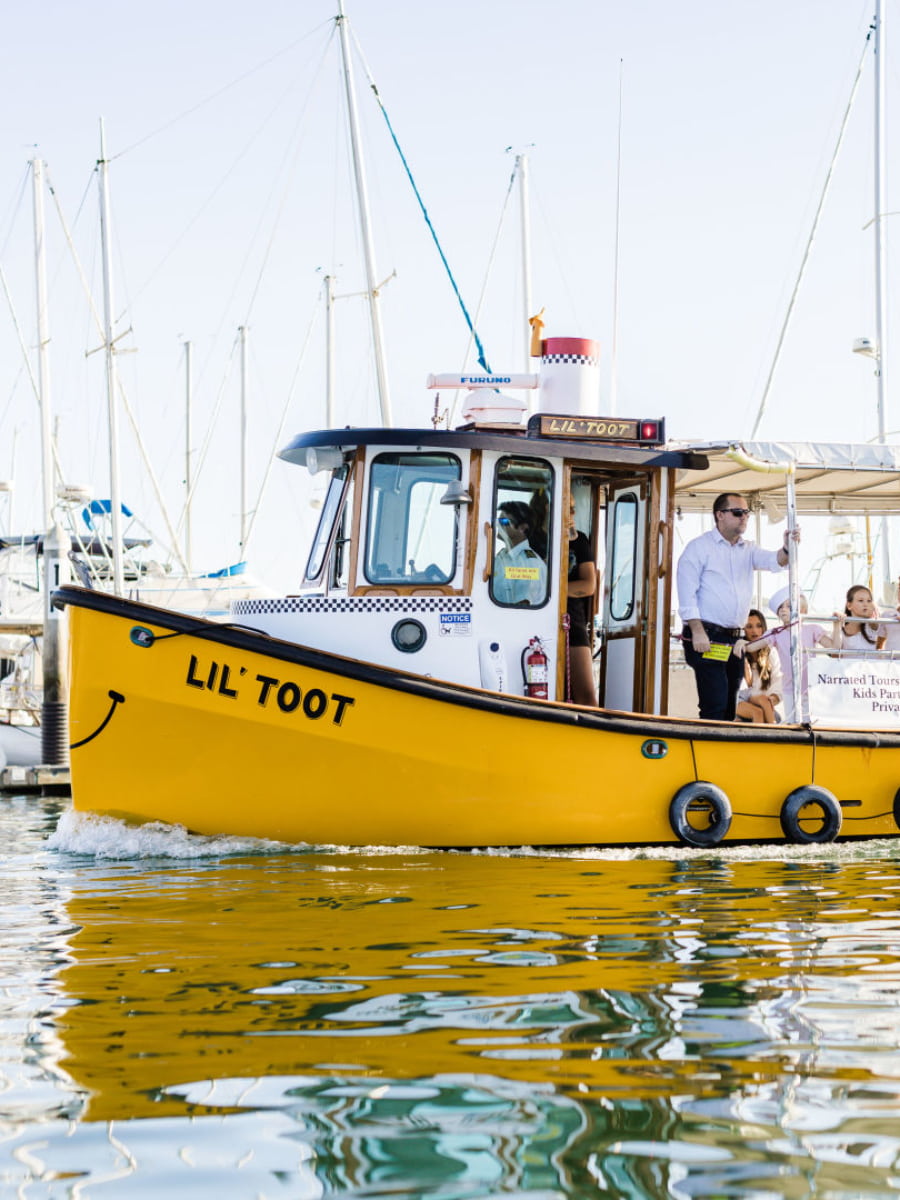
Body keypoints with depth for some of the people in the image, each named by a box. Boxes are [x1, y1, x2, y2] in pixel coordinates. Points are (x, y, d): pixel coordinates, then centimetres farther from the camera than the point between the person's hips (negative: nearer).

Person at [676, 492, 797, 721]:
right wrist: (697, 632, -16)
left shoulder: (748, 550, 16)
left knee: (729, 706, 9)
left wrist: (787, 548, -25)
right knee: (715, 706, -13)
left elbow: (774, 562, -2)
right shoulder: (699, 547, -1)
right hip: (707, 637, -6)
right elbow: (687, 593, -7)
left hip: (735, 639, 6)